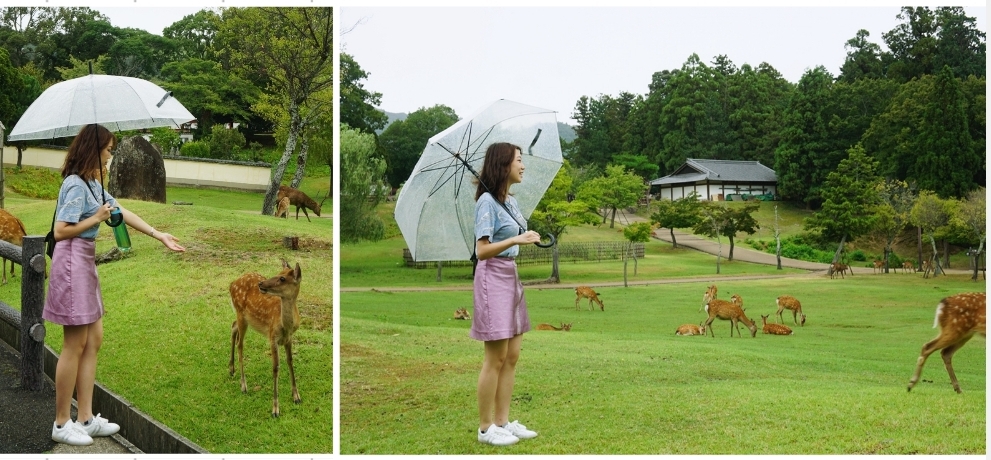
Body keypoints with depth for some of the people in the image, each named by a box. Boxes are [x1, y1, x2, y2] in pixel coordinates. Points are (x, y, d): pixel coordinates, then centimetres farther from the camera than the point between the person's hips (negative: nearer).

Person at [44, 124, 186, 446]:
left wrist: (159, 235, 17)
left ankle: (86, 418, 18)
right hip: (72, 262, -10)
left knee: (93, 341, 12)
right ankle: (62, 424, 6)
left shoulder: (92, 184, 13)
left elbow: (122, 213, 18)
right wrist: (96, 219, -10)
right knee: (75, 345, -4)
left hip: (86, 262, 10)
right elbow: (60, 231, -19)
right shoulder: (76, 185, -16)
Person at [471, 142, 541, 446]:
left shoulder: (511, 201, 11)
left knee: (511, 357, 11)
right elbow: (482, 250, -18)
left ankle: (502, 422, 19)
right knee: (496, 358, -3)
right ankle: (485, 428, 7)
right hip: (493, 277, -9)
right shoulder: (487, 201, -13)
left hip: (513, 278, 9)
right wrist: (515, 240, -26)